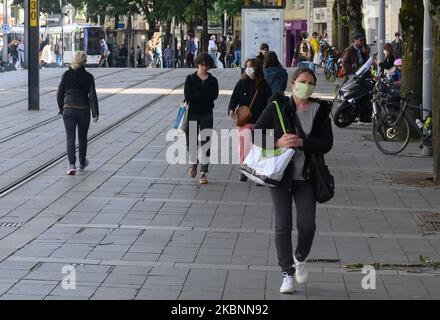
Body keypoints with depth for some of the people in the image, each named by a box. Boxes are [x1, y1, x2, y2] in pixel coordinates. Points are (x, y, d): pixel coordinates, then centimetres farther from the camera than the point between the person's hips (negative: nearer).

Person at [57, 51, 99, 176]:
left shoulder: (66, 74, -2)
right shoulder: (88, 77, -6)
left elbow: (60, 94, 2)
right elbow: (92, 96, -11)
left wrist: (61, 109, 15)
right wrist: (95, 113, -8)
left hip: (68, 110, 0)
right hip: (84, 110, 0)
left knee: (70, 138, -3)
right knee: (82, 137, 18)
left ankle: (72, 164, -21)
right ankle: (82, 163, 34)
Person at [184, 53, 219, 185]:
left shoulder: (212, 80, 5)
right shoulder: (190, 79, 2)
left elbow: (214, 96, -11)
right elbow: (188, 95, -11)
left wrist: (196, 96, -12)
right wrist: (205, 97, -10)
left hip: (207, 114, 0)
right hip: (193, 113, 0)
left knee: (206, 143, -4)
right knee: (191, 141, 4)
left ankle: (204, 173, 0)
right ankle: (193, 162, 34)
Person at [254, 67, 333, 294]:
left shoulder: (320, 111, 2)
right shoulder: (277, 107, -1)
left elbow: (327, 144, -4)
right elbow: (257, 135, -2)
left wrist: (301, 143, -18)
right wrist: (278, 143, -19)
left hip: (306, 176, 1)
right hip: (280, 173, -1)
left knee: (307, 224, -8)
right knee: (283, 225, -2)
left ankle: (300, 258, 23)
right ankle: (287, 273, 7)